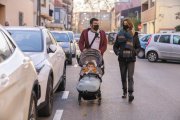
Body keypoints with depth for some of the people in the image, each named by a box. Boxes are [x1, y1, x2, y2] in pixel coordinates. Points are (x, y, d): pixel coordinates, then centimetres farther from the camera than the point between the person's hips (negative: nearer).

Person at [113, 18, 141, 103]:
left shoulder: (134, 35, 1)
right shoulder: (120, 35, 5)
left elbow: (138, 47, 6)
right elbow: (115, 46, 12)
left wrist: (135, 52, -13)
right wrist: (117, 52, -7)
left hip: (131, 59, -2)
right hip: (122, 59, 3)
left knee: (130, 76, -12)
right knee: (123, 76, 10)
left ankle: (131, 93, -17)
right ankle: (125, 92, 22)